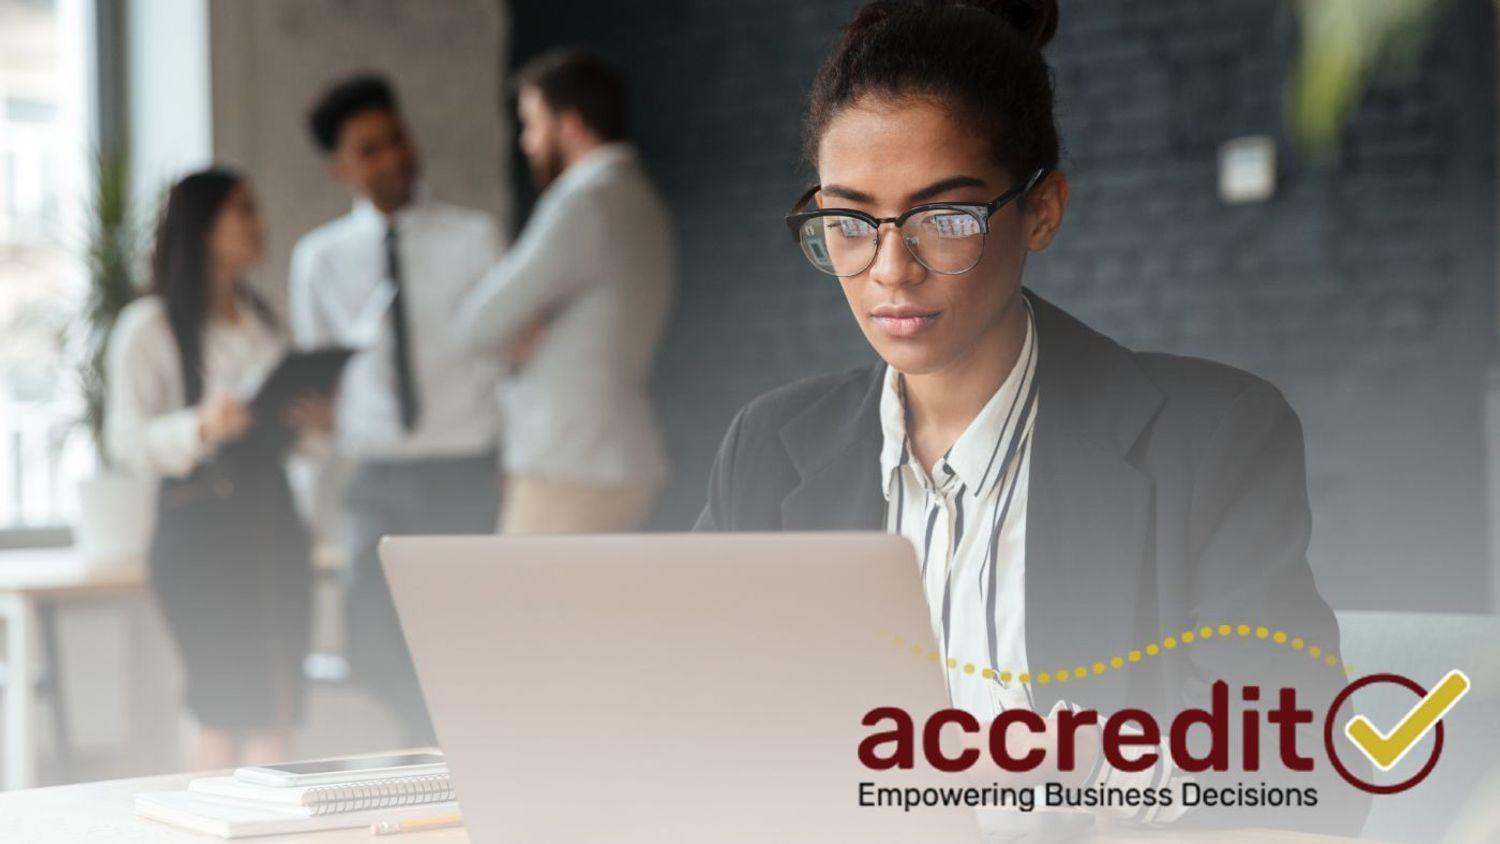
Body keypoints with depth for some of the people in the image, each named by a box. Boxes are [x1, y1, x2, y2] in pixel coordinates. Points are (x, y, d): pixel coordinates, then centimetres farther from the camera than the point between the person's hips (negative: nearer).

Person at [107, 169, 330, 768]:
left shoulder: (260, 319, 19)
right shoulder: (149, 326, -1)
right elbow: (126, 442, -7)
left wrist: (312, 422, 5)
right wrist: (201, 427, -23)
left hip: (272, 514, 6)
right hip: (199, 524, -6)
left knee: (278, 718, 0)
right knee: (226, 716, -9)